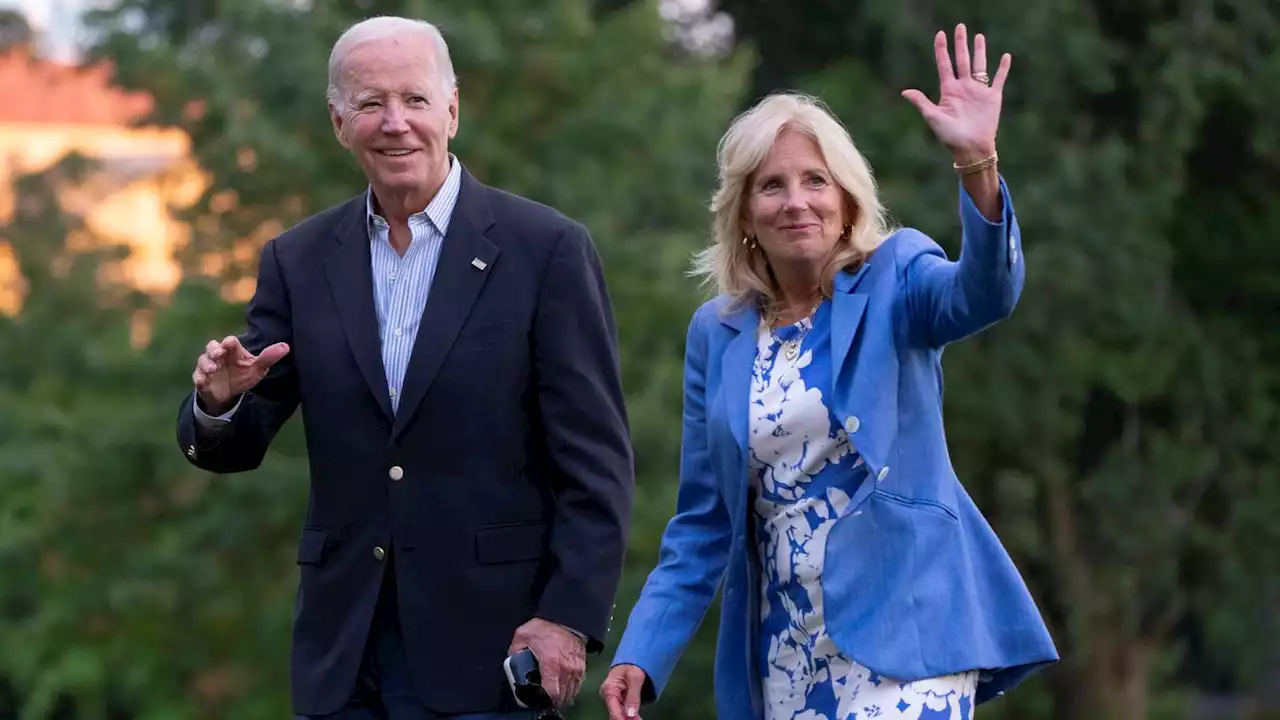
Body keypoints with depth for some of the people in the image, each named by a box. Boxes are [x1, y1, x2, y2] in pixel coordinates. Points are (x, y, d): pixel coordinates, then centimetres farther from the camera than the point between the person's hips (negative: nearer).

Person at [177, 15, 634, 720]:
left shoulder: (547, 250, -3)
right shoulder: (299, 260, 8)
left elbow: (595, 461, -5)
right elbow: (233, 447, 9)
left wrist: (569, 617, -13)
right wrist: (219, 401, -14)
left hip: (486, 637, -3)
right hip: (344, 653, 4)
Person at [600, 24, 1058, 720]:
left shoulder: (893, 281, -1)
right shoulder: (717, 333, 9)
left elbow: (984, 293, -24)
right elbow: (703, 523, 11)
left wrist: (977, 164, -41)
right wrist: (641, 655, 0)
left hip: (900, 628, -4)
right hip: (786, 652, 4)